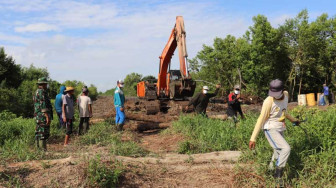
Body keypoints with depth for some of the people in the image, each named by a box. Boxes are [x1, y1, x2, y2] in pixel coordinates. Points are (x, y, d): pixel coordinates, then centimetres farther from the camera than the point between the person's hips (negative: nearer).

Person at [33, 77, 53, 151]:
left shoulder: (37, 92, 18)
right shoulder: (41, 92, -14)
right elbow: (43, 105, -21)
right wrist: (47, 117, -23)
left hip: (38, 116, 10)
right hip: (43, 116, -10)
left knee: (39, 133, 11)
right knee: (44, 134, -8)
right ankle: (44, 149, -8)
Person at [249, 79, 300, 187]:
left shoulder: (286, 94, -1)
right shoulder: (269, 101, -22)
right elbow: (261, 120, -21)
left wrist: (293, 120, 33)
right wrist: (253, 138, -23)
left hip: (280, 130, 8)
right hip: (270, 130, -7)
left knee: (279, 152, 15)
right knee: (286, 149, -19)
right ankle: (278, 175, -8)